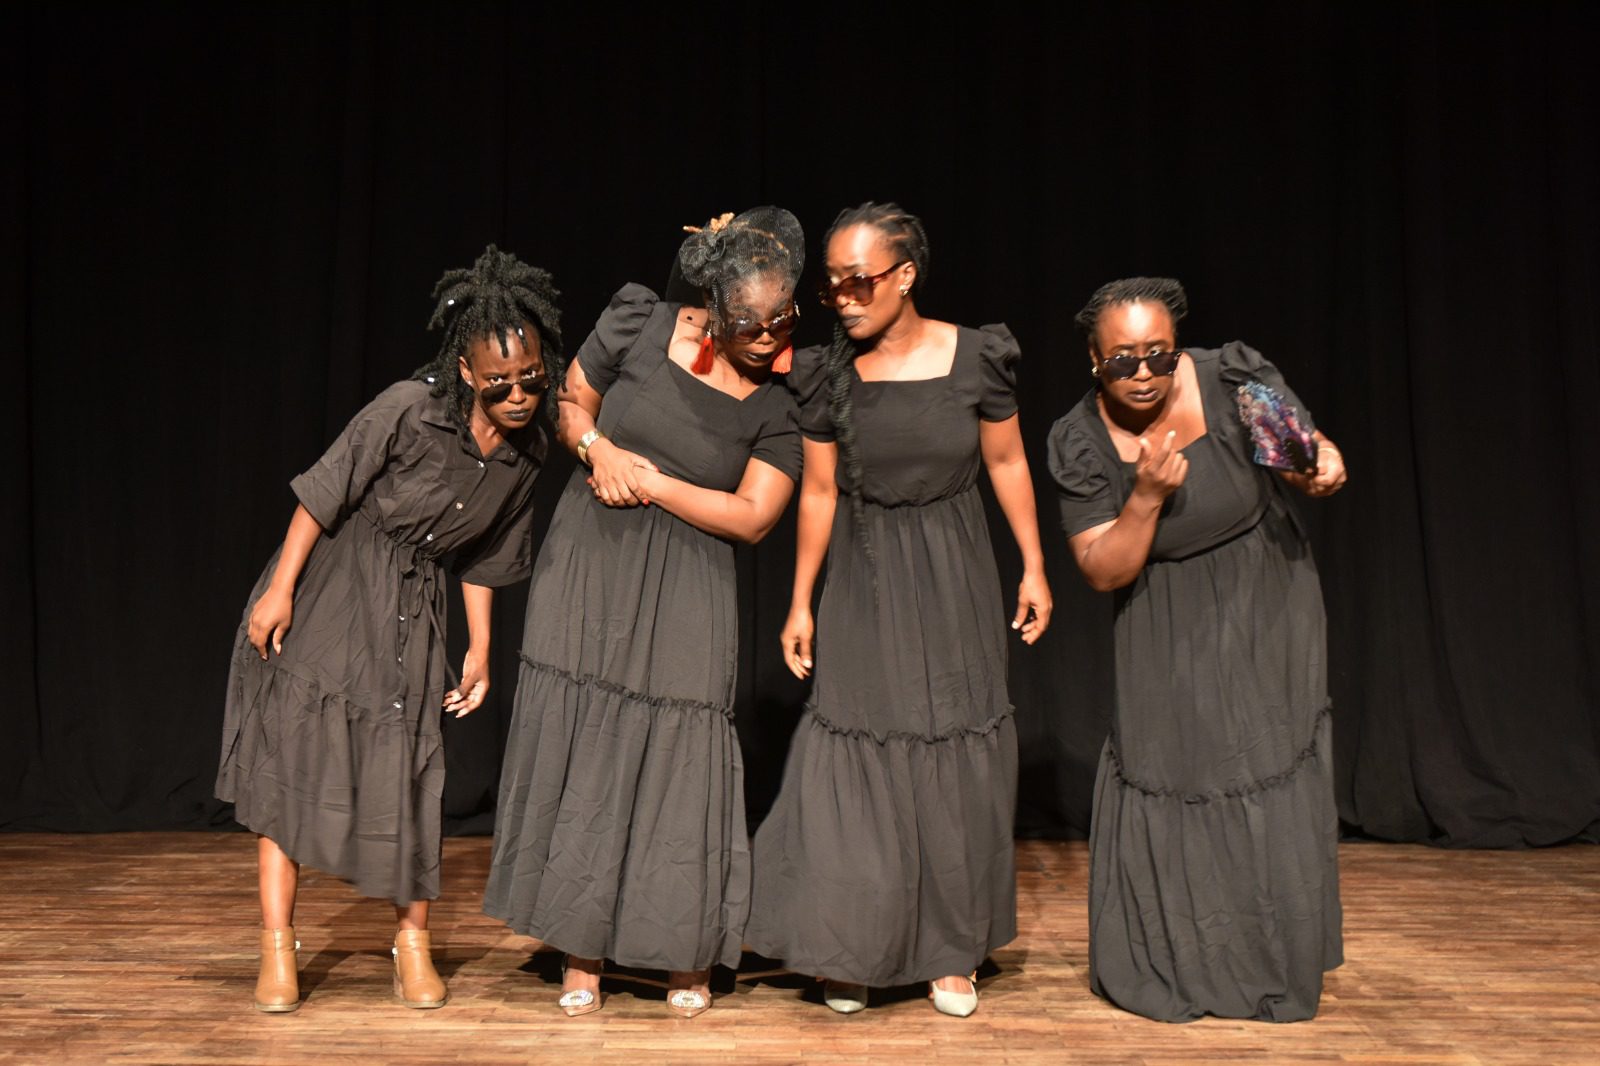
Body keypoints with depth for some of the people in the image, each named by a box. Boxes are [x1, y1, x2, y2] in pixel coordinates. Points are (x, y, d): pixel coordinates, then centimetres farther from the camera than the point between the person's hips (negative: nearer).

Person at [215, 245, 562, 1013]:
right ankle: (277, 946, 6)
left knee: (409, 768, 3)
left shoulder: (527, 452, -7)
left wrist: (479, 652, 9)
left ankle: (413, 939, 18)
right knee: (293, 752, -3)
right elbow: (326, 493, -15)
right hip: (327, 586, -3)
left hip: (411, 610, 4)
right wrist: (280, 588, -14)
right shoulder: (409, 410, -24)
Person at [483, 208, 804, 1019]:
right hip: (588, 566, 1)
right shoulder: (639, 326, -6)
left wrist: (650, 482, -13)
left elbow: (751, 518, -10)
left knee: (679, 758, -1)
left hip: (686, 594, -1)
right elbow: (570, 403, 9)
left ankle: (689, 958, 18)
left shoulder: (786, 396, -8)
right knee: (579, 748, 4)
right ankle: (581, 954, 18)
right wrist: (598, 447, -11)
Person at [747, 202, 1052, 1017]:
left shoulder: (975, 358, -10)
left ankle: (951, 951, 23)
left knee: (956, 765, 7)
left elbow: (1007, 463, 1)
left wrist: (1033, 567, 2)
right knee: (856, 765, 2)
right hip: (864, 584, 1)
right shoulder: (828, 373, -7)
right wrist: (800, 603, 3)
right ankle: (851, 954, 17)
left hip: (955, 582, 0)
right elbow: (818, 493, 1)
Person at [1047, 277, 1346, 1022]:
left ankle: (1272, 967, 21)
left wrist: (1321, 467, -28)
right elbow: (1103, 572, -14)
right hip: (1170, 642, 0)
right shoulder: (1081, 441, -14)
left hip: (1265, 613, 0)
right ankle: (1170, 964, 23)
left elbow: (1311, 459, -4)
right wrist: (1147, 497, -29)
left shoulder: (1234, 380, -16)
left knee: (1272, 784, 3)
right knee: (1164, 783, 3)